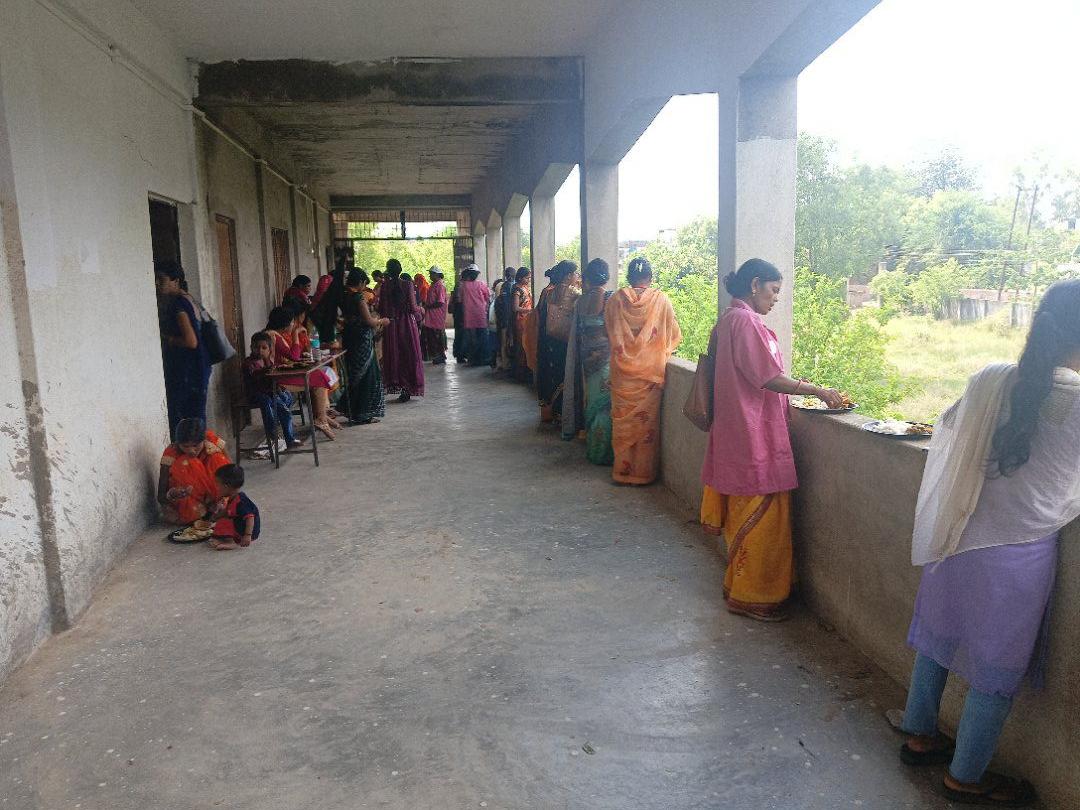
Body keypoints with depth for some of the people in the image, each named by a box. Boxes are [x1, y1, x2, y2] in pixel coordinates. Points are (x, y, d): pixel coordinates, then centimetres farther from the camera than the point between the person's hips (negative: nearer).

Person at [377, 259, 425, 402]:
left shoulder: (385, 286, -4)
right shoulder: (407, 285, -8)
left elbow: (381, 310, -5)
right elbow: (413, 308, -10)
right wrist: (420, 309, 10)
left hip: (391, 326, 1)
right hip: (407, 324, -1)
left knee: (394, 356, 12)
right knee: (409, 356, 7)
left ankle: (397, 384, 11)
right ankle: (408, 389, 7)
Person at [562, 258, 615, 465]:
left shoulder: (581, 300, 4)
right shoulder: (610, 298, -12)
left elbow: (577, 332, 8)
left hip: (586, 357, 5)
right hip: (605, 355, -5)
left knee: (591, 401, 16)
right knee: (605, 404, 0)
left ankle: (592, 446, 24)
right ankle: (603, 453, 3)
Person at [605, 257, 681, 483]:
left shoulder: (615, 300, -2)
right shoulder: (660, 299, -6)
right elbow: (675, 336, 1)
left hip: (622, 371, 1)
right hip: (650, 371, -1)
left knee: (623, 420, 10)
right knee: (647, 420, 7)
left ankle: (623, 469, 17)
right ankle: (644, 472, 13)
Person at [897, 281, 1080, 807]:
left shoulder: (989, 380, -5)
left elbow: (950, 423, 16)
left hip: (956, 539, 5)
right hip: (1017, 554, -5)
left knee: (938, 639, 22)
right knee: (997, 672, 13)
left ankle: (920, 736, 41)